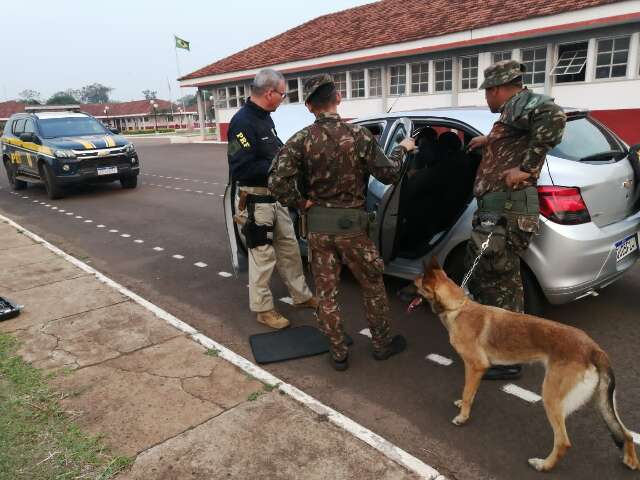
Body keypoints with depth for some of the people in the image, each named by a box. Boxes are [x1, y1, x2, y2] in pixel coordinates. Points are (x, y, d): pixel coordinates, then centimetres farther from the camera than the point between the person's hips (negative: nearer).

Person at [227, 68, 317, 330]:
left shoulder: (265, 117, 10)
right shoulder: (242, 122, -19)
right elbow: (240, 169, -26)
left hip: (276, 198, 9)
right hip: (256, 202, -9)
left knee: (290, 248, 18)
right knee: (263, 256, 2)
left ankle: (301, 295, 33)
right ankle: (263, 308, 18)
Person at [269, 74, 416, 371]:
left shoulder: (301, 140, -6)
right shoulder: (358, 134, -9)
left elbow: (277, 182, -17)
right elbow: (388, 174, -3)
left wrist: (301, 204, -3)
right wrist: (402, 149, 15)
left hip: (317, 227, 2)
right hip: (351, 225, -1)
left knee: (326, 292, 13)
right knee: (373, 285, 18)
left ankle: (338, 353, 23)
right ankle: (382, 343, 31)